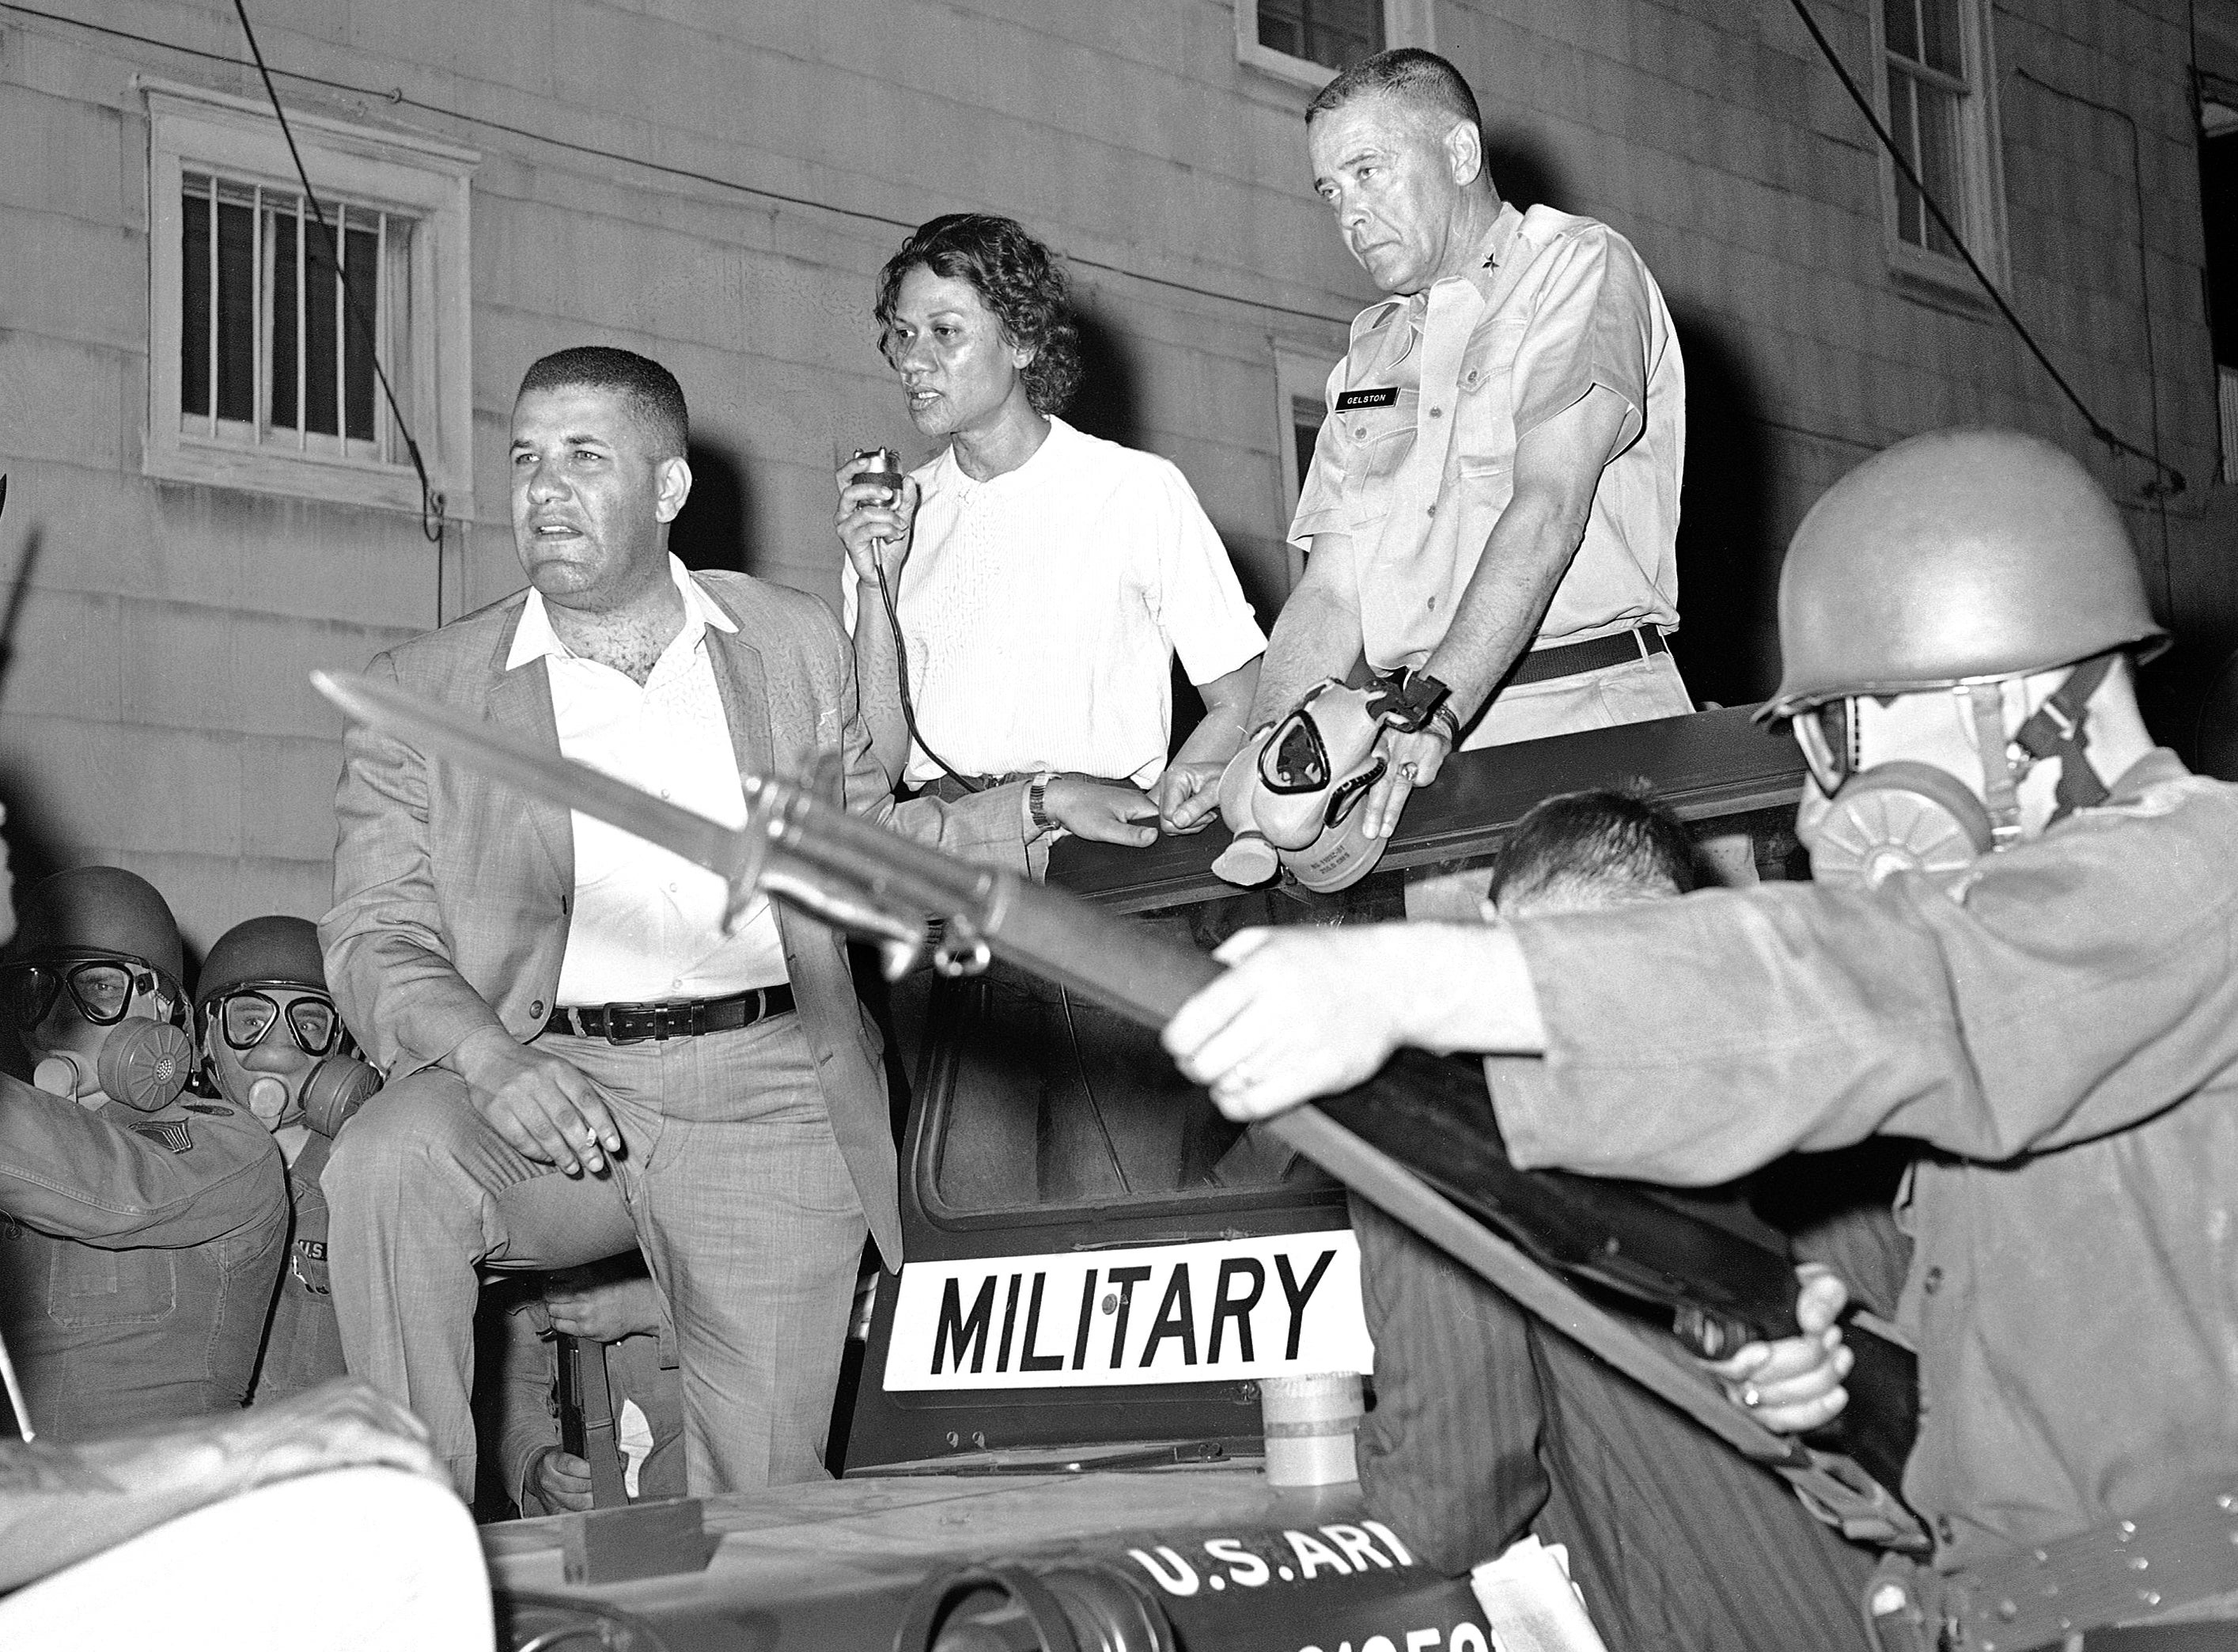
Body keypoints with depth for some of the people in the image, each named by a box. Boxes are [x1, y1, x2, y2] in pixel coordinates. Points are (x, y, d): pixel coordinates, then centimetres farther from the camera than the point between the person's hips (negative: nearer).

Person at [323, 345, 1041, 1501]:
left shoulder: (795, 643, 15)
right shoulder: (419, 691, 7)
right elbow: (375, 939, 1)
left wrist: (1035, 812, 5)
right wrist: (489, 1059, -20)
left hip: (767, 1098, 1)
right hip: (546, 1080, -1)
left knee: (762, 1493, -5)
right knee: (387, 1160, -32)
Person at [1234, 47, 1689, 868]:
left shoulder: (1582, 267, 3)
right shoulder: (1371, 352, 24)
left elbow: (1547, 511, -13)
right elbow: (1330, 590, 15)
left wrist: (1434, 712, -24)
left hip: (1588, 712, -5)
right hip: (1425, 746, 5)